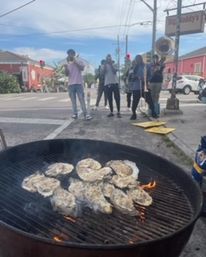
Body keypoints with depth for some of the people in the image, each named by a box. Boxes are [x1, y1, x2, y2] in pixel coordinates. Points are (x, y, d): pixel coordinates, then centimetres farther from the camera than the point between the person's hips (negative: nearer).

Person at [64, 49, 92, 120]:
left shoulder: (78, 61, 7)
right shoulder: (67, 64, 16)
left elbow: (82, 68, -11)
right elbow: (67, 74, 10)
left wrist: (75, 60, -10)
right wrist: (66, 67, -9)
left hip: (78, 83, -3)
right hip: (70, 84, 4)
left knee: (81, 98, -9)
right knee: (73, 100, 1)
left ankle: (85, 114, -12)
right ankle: (75, 113, 3)